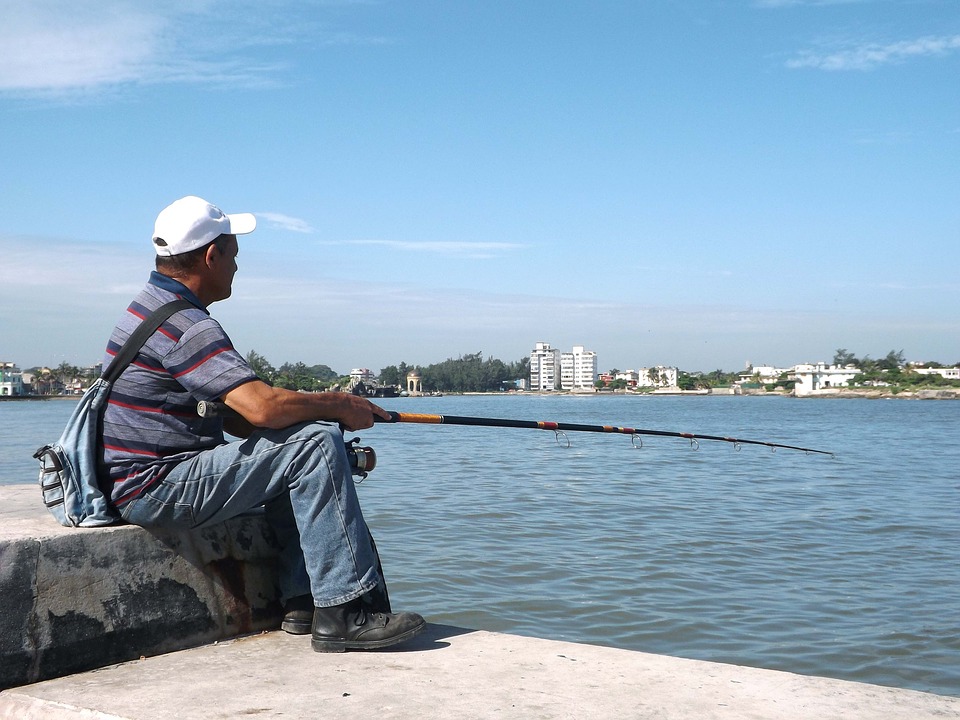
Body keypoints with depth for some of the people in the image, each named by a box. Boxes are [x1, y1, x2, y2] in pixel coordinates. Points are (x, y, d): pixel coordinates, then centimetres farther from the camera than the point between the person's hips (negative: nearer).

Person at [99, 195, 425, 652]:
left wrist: (321, 411, 8)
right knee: (314, 446, -16)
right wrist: (338, 406, -10)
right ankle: (345, 613, -16)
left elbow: (230, 416, 18)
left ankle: (302, 601, 13)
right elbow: (263, 407, -27)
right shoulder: (182, 324, -18)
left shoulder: (152, 306, 16)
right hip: (155, 488, -11)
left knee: (291, 458, 18)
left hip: (147, 485, 11)